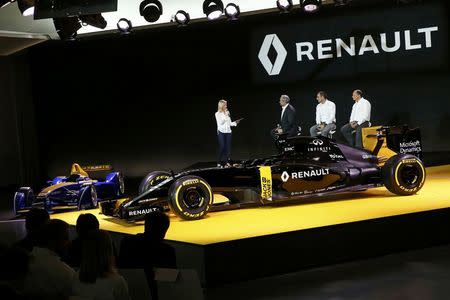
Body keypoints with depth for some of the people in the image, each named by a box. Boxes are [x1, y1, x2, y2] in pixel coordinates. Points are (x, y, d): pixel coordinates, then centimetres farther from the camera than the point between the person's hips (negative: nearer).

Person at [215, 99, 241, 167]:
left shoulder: (227, 113, 11)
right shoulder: (217, 114, -1)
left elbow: (229, 123, 15)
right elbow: (220, 123, -13)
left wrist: (235, 123, 0)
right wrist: (225, 116, -17)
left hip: (228, 132, 5)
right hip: (221, 132, -4)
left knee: (228, 148, 0)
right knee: (222, 147, -9)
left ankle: (227, 162, 6)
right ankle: (219, 162, -1)